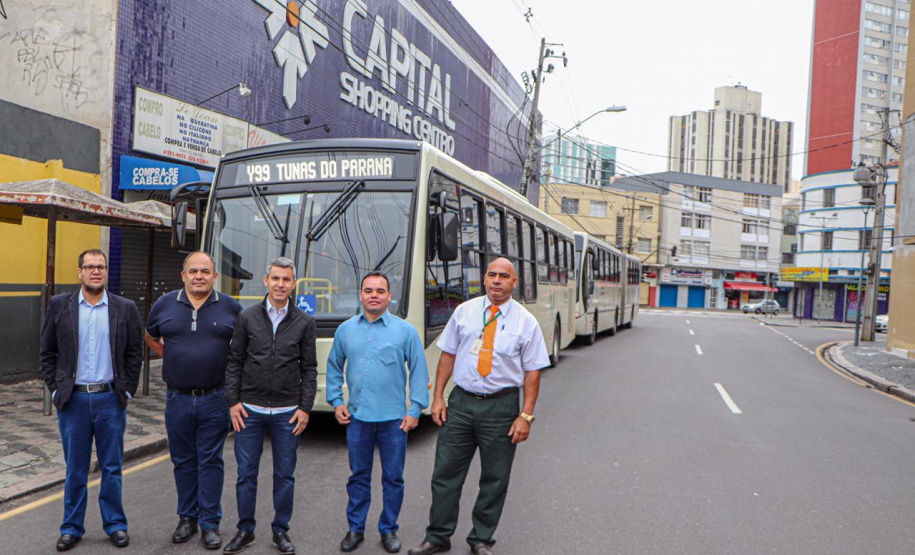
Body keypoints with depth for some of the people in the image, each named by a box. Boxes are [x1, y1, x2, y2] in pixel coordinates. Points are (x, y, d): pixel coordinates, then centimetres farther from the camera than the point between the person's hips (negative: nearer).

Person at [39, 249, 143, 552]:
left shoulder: (126, 308, 0)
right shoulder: (59, 305, 2)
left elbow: (134, 354, 4)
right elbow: (48, 353, 6)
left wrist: (127, 391, -1)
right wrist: (55, 389, -1)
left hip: (110, 399, 0)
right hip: (73, 400, 0)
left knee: (112, 468, 9)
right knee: (75, 469, 11)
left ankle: (115, 524, 23)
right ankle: (72, 527, 26)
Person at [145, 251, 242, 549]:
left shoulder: (230, 307, -1)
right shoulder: (164, 304, 3)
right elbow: (150, 335, 20)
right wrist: (169, 357, 9)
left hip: (214, 399, -2)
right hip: (177, 399, 2)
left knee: (211, 461, 3)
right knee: (183, 461, 12)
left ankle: (210, 523, 13)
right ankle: (187, 518, 27)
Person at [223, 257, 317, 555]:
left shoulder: (304, 323, 1)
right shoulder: (247, 317, 2)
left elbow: (309, 369, 2)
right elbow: (234, 362, 4)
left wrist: (305, 408, -3)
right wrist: (233, 401, -2)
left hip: (287, 411, 0)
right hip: (250, 409, 0)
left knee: (285, 475, 8)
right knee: (246, 473, 8)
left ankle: (280, 531, 24)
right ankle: (245, 530, 25)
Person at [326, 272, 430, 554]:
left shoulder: (405, 330, -2)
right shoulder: (345, 329, 5)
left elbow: (419, 371, -1)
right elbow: (334, 367, 13)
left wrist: (415, 409, -5)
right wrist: (336, 401, 5)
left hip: (394, 418, -1)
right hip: (357, 416, 2)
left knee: (393, 478, 8)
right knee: (358, 476, 13)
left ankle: (388, 530, 24)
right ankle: (355, 528, 28)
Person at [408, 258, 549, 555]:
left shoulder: (526, 321, -1)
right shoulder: (464, 311, 3)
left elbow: (532, 371, -3)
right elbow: (448, 354, 6)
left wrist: (526, 415, -8)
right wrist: (438, 396, 1)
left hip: (501, 406, -1)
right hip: (461, 402, 1)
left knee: (495, 479, 10)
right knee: (446, 473, 8)